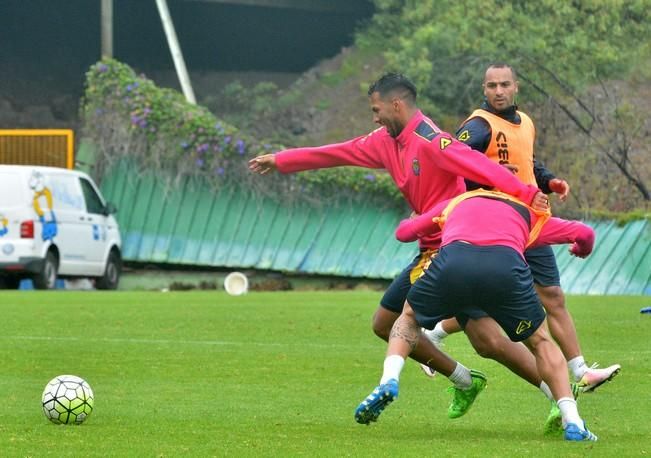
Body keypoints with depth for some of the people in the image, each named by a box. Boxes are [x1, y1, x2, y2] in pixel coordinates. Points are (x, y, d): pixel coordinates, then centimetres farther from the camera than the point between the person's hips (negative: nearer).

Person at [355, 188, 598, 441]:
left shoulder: (456, 202, 40)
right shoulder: (528, 214, 38)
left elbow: (403, 232, 41)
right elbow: (584, 233, 36)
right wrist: (582, 250, 60)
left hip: (452, 259, 0)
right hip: (507, 266, 0)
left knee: (409, 317, 31)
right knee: (541, 342, 24)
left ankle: (388, 381, 7)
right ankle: (573, 423, 12)